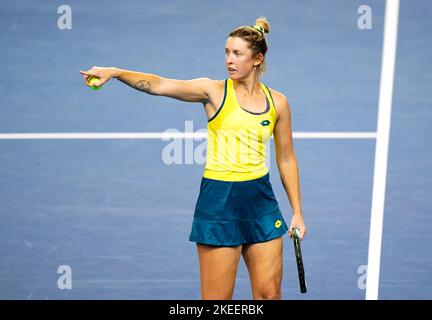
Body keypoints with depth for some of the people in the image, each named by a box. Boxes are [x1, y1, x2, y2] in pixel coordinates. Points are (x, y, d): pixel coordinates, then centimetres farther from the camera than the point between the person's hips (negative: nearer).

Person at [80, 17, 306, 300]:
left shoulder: (277, 102, 5)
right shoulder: (214, 91, -4)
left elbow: (287, 160, 11)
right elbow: (158, 85, -17)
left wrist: (297, 212, 10)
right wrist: (115, 72, -32)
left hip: (261, 201, 3)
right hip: (218, 200, -3)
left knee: (269, 293, 8)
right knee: (217, 298, 2)